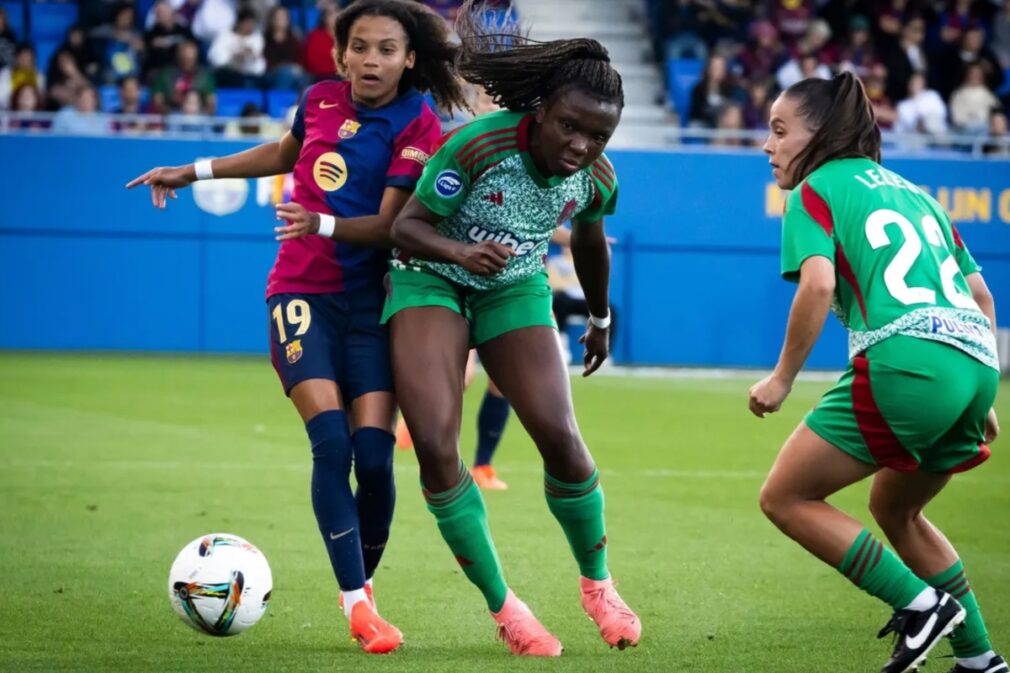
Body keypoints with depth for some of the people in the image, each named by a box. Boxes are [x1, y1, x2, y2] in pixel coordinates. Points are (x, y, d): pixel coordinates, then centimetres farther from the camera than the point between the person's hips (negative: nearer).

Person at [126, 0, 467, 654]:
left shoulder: (417, 126, -7)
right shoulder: (322, 99, 5)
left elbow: (388, 226, -15)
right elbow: (286, 153, 27)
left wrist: (322, 224, -32)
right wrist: (193, 172, 27)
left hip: (370, 299, -2)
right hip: (303, 292, 2)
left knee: (374, 456, -10)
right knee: (332, 442, -16)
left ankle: (366, 587, 15)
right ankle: (356, 604, -12)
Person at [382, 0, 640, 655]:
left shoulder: (596, 178, -13)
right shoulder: (479, 145, -29)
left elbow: (590, 242, 11)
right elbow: (407, 225, -22)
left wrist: (600, 319, 24)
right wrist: (459, 251, -42)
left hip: (514, 288, 3)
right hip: (431, 281, -3)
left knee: (561, 437, -13)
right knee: (435, 444, -20)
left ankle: (598, 583, 13)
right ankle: (502, 605, -5)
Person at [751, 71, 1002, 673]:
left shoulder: (816, 190, 7)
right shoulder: (913, 193, 28)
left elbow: (818, 285, -10)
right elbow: (981, 295, 27)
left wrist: (783, 378, -1)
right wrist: (980, 396, 30)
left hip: (904, 358, -8)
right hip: (976, 361, 8)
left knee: (785, 498, 2)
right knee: (895, 509, 28)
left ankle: (921, 604, -4)